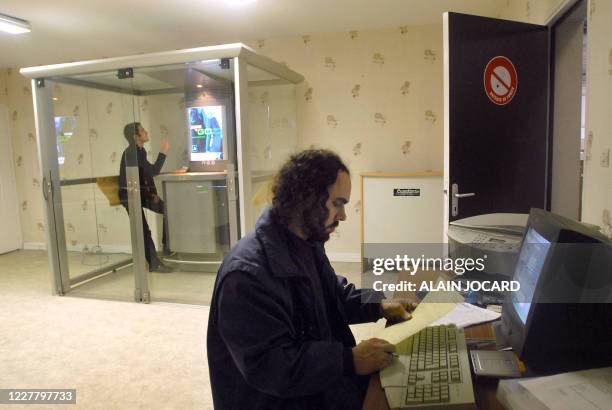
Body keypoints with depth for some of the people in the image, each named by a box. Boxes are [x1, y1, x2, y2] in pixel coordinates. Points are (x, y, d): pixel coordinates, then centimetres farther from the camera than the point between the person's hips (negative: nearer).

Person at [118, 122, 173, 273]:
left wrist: (153, 192, 3)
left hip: (141, 192, 9)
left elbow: (148, 174, 13)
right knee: (144, 230, -8)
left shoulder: (140, 151, 7)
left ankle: (167, 245, 13)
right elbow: (153, 171, -29)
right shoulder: (131, 153, -21)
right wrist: (163, 152, -23)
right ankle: (154, 264, -3)